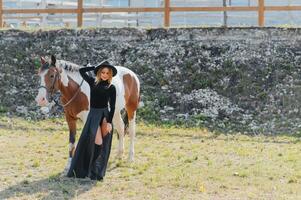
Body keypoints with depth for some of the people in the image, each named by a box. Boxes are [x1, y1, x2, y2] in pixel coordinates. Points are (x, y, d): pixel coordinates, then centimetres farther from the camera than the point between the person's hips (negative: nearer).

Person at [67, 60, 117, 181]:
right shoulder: (93, 83, 8)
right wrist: (96, 67, 10)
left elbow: (112, 107, -1)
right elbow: (81, 71, 10)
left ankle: (97, 172, 13)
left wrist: (109, 122, -9)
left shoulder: (111, 88, 3)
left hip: (105, 115, 0)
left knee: (103, 145, 3)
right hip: (93, 115, 0)